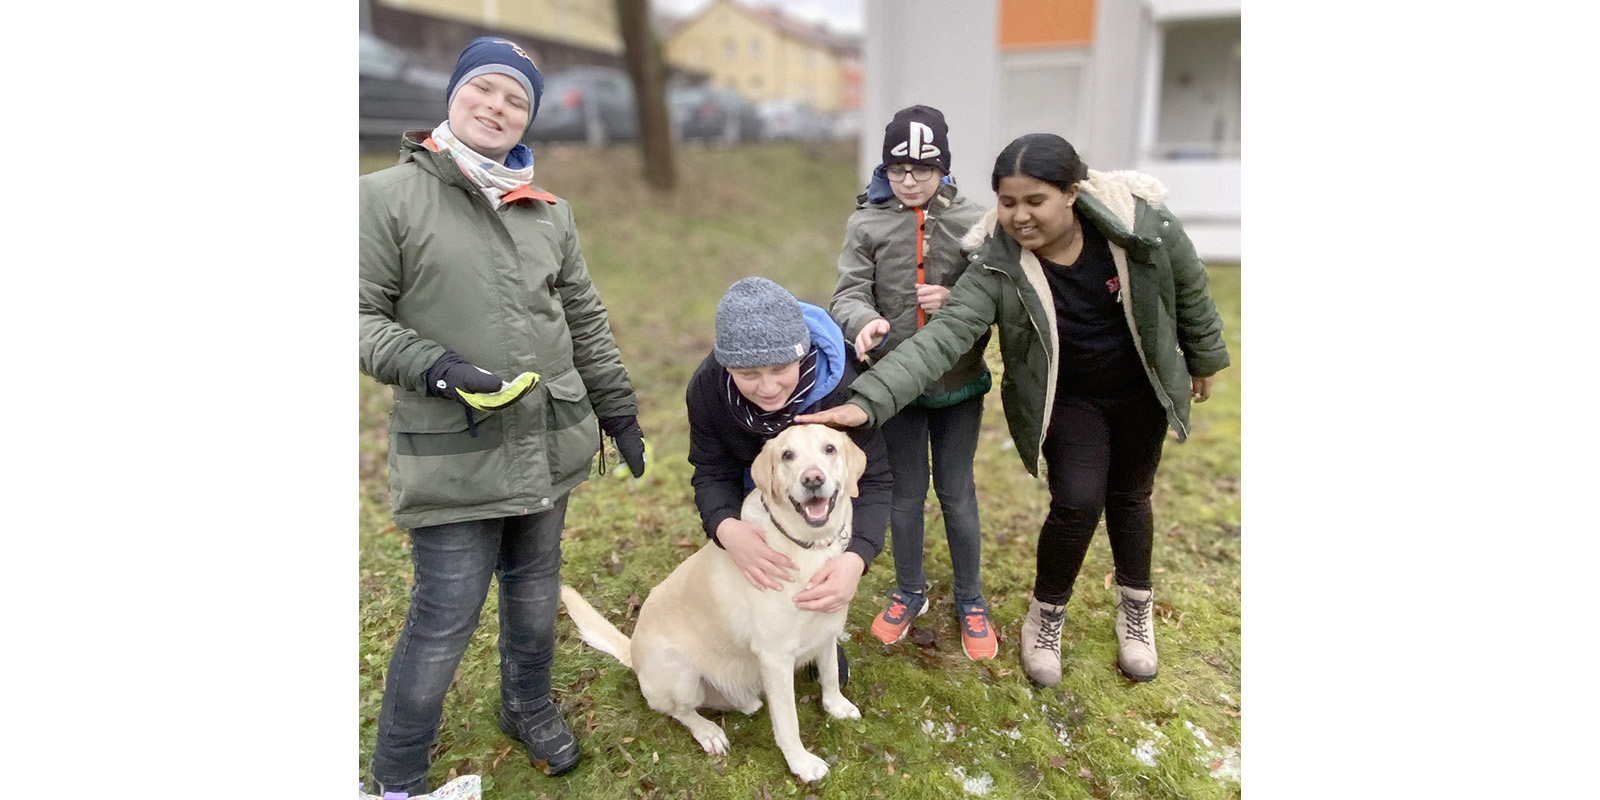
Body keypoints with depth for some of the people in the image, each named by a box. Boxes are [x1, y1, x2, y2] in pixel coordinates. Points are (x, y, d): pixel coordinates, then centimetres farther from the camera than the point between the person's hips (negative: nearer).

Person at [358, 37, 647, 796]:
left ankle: (529, 709, 44)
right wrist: (434, 365, -21)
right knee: (444, 619, 2)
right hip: (451, 456, -4)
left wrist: (619, 414, 15)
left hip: (550, 444, 5)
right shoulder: (388, 196, -4)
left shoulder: (550, 213, 10)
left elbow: (586, 324, 15)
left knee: (535, 596, 18)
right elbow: (363, 317, -6)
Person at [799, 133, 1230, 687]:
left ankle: (1135, 608, 41)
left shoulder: (1141, 220, -24)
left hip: (1140, 391, 2)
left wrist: (1203, 359, 8)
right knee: (1078, 501, -15)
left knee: (1130, 496, 14)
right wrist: (868, 401, -50)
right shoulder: (997, 266, -28)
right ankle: (1047, 613, 15)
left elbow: (1188, 288, -6)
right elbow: (941, 338, -37)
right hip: (1065, 398, -2)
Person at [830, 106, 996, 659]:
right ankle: (909, 593, 36)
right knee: (905, 493, 14)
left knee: (956, 492, 10)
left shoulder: (973, 221, -3)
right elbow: (849, 292, -10)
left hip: (959, 382, 0)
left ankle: (970, 600, 31)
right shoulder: (867, 223, -3)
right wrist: (865, 321, -32)